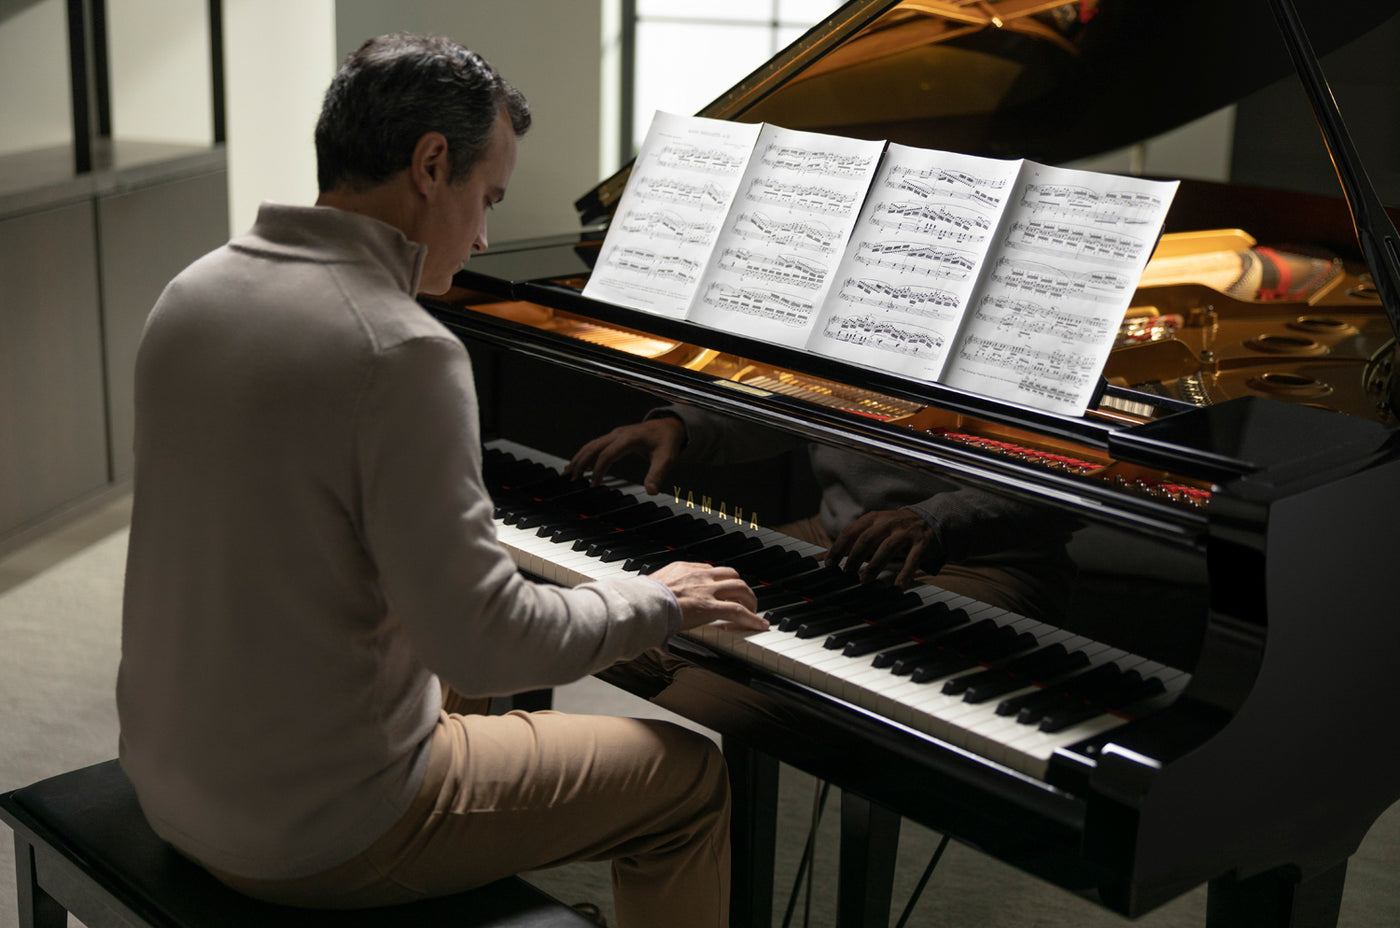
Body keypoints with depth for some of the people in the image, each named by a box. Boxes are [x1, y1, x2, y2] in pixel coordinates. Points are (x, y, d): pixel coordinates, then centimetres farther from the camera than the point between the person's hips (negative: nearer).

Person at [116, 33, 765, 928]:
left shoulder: (194, 293, 1)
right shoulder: (403, 353, -25)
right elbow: (483, 642, -24)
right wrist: (656, 601, -7)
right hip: (319, 831, -8)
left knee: (455, 688, 36)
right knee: (689, 776, 7)